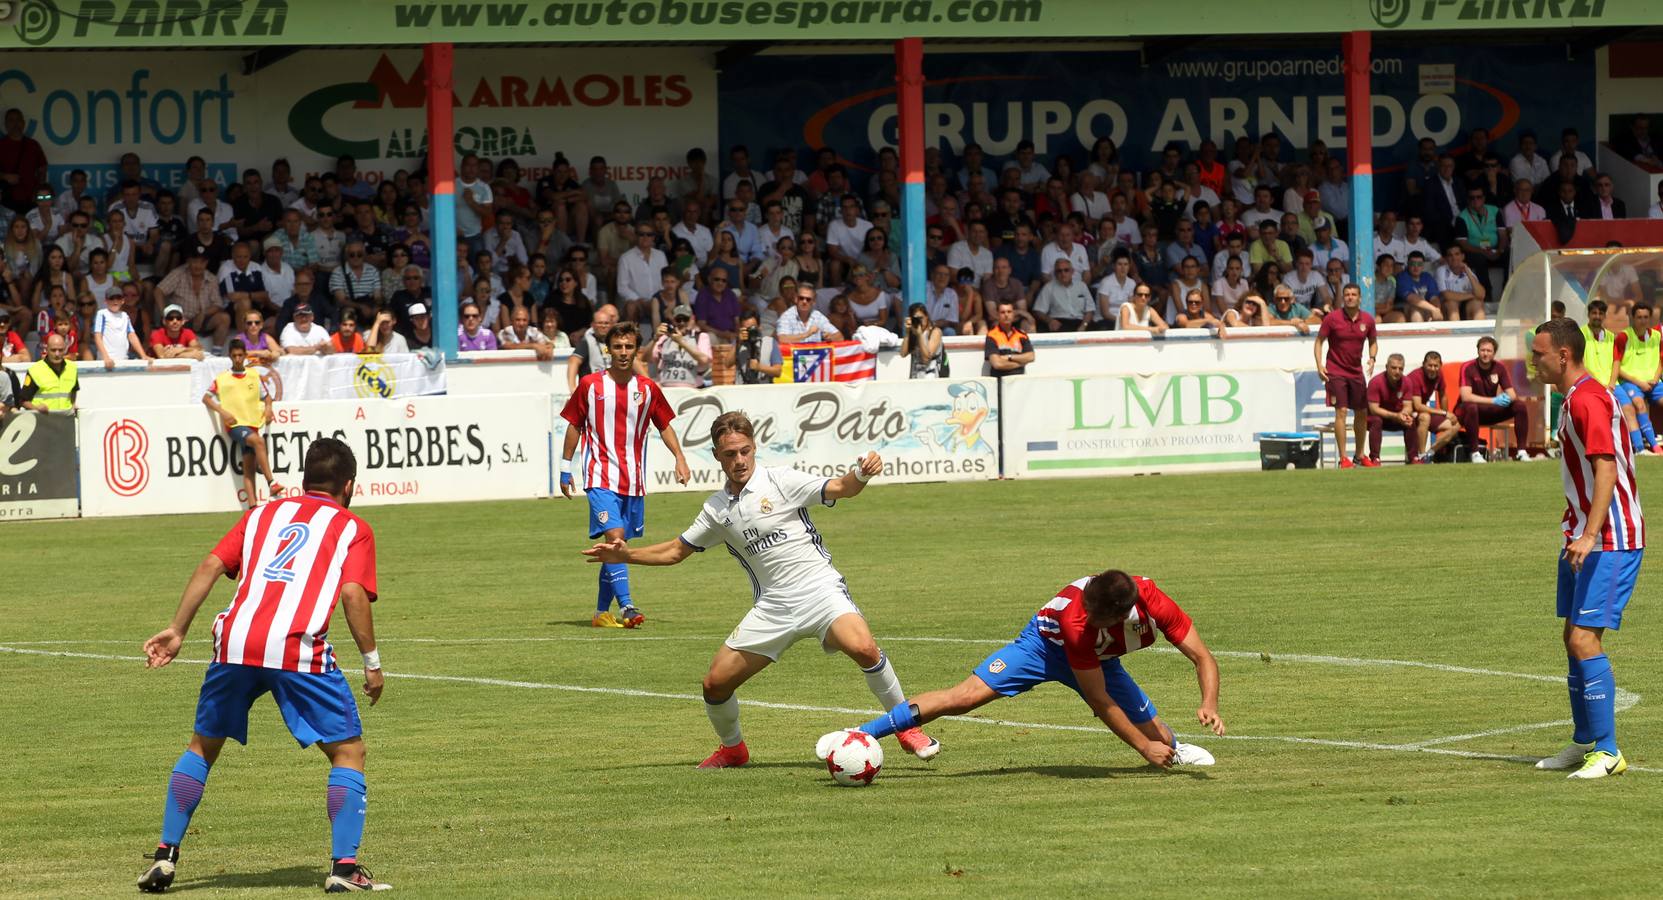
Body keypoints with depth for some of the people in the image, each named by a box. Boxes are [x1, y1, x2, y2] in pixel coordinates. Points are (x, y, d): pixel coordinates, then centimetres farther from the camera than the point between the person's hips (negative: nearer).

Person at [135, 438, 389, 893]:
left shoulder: (264, 514, 24)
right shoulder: (353, 529, 14)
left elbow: (211, 566, 13)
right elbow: (354, 594, -1)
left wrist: (176, 630, 14)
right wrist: (372, 662, 5)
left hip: (236, 642, 4)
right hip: (299, 648, -4)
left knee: (203, 746, 22)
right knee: (348, 751, 10)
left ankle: (165, 856, 18)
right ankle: (344, 866, -1)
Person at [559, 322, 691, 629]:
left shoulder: (647, 388, 6)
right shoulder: (590, 385, 0)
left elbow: (665, 425, 16)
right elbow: (574, 426, 8)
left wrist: (680, 458, 2)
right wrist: (565, 469, 7)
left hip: (634, 481, 4)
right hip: (601, 477, -3)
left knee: (618, 546, 8)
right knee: (614, 538, -19)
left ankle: (602, 612, 18)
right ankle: (625, 606, -27)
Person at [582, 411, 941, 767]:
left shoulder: (780, 480, -3)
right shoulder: (717, 509, 12)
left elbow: (839, 489, -14)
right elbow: (674, 551, 22)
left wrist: (861, 474, -36)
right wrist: (626, 555, 9)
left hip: (818, 588, -5)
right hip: (773, 605, 5)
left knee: (862, 648, -31)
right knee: (716, 683, 0)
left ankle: (907, 728, -14)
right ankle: (732, 749, 29)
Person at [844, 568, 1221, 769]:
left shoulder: (1154, 604, -34)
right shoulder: (1076, 619, -41)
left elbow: (1202, 658, -22)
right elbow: (1099, 700, -33)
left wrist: (1209, 705, -39)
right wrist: (1143, 746, -32)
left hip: (1100, 660, 4)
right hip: (1047, 643, -4)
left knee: (1161, 740, -2)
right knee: (967, 695, -21)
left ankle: (1173, 749, 40)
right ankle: (863, 734, -17)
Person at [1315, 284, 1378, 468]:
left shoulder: (1367, 320, 2)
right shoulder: (1332, 318, -8)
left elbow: (1373, 342, 16)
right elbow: (1319, 341, -2)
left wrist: (1372, 359, -4)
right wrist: (1319, 364, -13)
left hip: (1357, 372, 4)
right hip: (1336, 371, -4)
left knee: (1362, 413, 9)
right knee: (1341, 411, -13)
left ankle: (1360, 455, 25)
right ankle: (1343, 458, -10)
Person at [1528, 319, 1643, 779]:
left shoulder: (1588, 399, -17)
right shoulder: (1574, 399, 15)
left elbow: (1606, 468, -26)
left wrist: (1590, 535, -34)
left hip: (1611, 542, -11)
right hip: (1582, 538, 11)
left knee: (1585, 640, -14)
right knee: (1574, 639, 14)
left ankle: (1607, 752, -11)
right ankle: (1583, 743, 24)